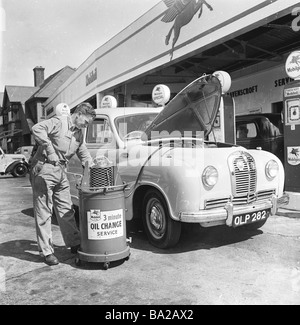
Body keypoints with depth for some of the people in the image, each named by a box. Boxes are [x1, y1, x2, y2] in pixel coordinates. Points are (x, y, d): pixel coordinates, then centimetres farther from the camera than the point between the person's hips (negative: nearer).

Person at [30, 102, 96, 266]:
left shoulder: (79, 133, 14)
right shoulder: (59, 122, -10)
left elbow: (84, 153, 23)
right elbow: (37, 129, -25)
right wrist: (50, 150, -23)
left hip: (61, 171, 8)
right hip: (44, 169, -8)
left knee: (66, 210, 14)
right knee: (44, 211, 0)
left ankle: (75, 244, 25)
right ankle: (47, 251, 7)